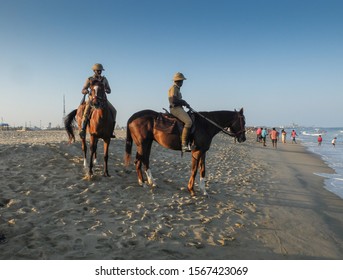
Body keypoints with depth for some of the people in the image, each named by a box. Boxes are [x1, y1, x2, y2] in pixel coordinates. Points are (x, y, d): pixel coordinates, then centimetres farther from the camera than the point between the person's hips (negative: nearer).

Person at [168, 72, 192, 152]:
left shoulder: (177, 88, 22)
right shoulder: (173, 88, -9)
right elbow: (173, 100, -22)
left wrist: (184, 103, 9)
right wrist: (184, 102, -10)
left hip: (178, 108, 11)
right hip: (175, 109, -11)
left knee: (190, 119, 16)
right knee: (188, 122, -26)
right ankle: (184, 144, -31)